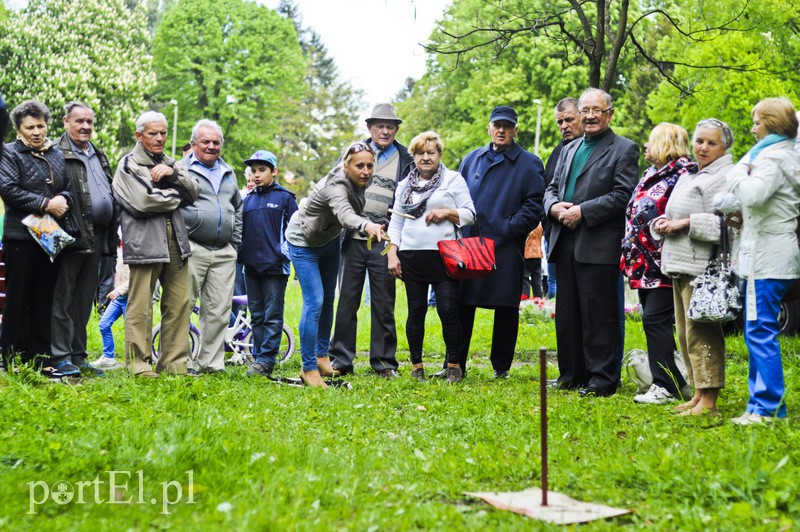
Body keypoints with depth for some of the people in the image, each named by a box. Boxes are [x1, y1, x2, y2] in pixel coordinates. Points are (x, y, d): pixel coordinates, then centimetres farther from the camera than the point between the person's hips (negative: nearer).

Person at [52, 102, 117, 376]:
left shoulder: (99, 156, 20)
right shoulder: (58, 155, -5)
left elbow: (110, 195, 23)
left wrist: (111, 237, 17)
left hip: (96, 240, 8)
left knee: (84, 300, 12)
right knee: (63, 299, -4)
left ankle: (78, 356, 19)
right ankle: (61, 357, 0)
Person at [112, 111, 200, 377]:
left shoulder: (171, 163, 21)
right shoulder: (128, 165, 1)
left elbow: (195, 190, 9)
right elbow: (143, 201, -13)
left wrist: (173, 174, -8)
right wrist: (177, 196, 1)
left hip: (175, 242, 6)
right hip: (144, 243, -6)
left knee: (180, 303, 5)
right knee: (140, 307, -5)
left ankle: (175, 362, 13)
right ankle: (139, 364, 3)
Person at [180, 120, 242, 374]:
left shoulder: (229, 174, 20)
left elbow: (238, 210, 27)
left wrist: (236, 243, 17)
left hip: (224, 253, 5)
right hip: (192, 250, -5)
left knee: (219, 311, 5)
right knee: (183, 307, -4)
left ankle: (211, 363, 13)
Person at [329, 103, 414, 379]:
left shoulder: (405, 160, 6)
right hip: (354, 239, 1)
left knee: (383, 304, 5)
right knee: (347, 301, 4)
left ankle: (384, 361, 14)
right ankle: (341, 360, 12)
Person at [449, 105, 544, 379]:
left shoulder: (528, 163, 3)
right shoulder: (472, 159, 15)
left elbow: (534, 205, -4)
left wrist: (508, 228, -13)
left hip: (506, 248, -3)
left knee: (506, 308, 4)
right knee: (461, 305, 4)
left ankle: (501, 367, 16)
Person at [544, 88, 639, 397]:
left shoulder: (624, 150, -1)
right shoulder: (569, 150, 21)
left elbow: (623, 195, -12)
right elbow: (552, 188, 21)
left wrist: (582, 211, -17)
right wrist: (555, 207, -2)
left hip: (598, 246, -7)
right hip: (565, 243, 7)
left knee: (598, 315, -4)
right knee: (567, 313, 11)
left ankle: (602, 380, 3)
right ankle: (571, 375, 20)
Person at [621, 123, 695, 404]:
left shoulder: (683, 173, -8)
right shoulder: (650, 175, 20)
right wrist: (631, 255, 21)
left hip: (665, 264, -9)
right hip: (646, 263, 9)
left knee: (655, 320, -12)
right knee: (653, 321, 9)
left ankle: (665, 386, -6)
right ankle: (672, 379, 16)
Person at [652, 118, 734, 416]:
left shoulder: (724, 177, -8)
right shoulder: (688, 176, 22)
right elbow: (676, 214, 28)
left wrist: (685, 223, -17)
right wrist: (662, 223, 6)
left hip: (703, 266, -10)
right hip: (679, 265, 10)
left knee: (701, 332, -9)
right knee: (686, 333, 13)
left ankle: (708, 401, -3)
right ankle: (698, 394, 22)